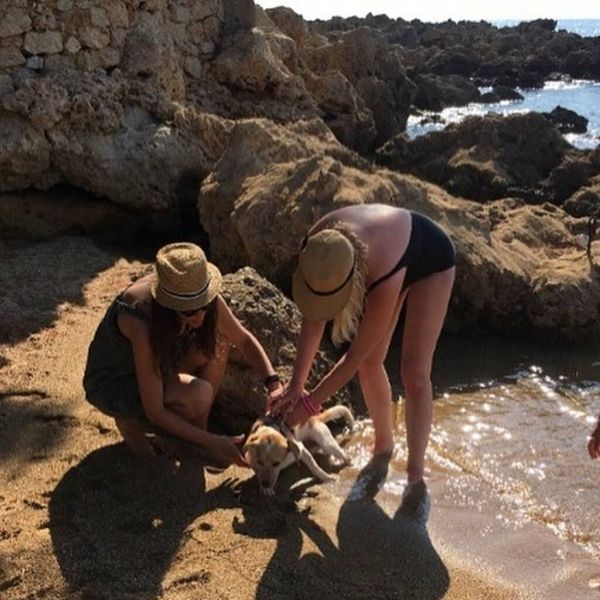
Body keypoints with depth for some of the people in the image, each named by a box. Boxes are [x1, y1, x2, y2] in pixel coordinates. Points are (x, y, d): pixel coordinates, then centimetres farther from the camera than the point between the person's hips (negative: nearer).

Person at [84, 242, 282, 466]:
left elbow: (245, 340, -5)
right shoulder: (142, 322, -39)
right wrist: (211, 442, -29)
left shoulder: (201, 296, -22)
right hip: (112, 383, -7)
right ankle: (131, 420, -3)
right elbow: (154, 412, -32)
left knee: (219, 339, -14)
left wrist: (274, 383, -20)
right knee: (199, 395, -31)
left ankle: (199, 426, 1)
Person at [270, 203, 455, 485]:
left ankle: (415, 477, -1)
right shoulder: (315, 249, -32)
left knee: (415, 372, -12)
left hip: (431, 259, -5)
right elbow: (313, 320, -18)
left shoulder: (383, 273, -47)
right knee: (370, 362, 4)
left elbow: (356, 354, -35)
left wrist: (310, 402, -27)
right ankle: (384, 446, 27)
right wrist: (296, 386, -20)